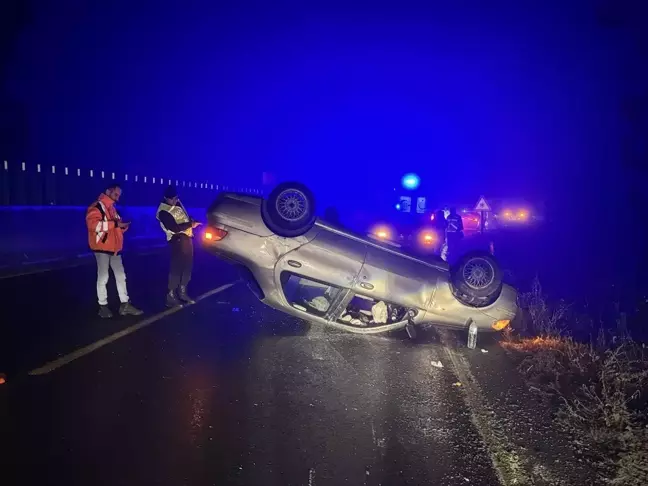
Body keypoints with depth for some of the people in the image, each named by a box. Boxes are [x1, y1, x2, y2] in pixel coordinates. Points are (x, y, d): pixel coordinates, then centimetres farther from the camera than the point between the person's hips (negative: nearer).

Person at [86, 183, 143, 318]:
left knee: (121, 276, 9)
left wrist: (123, 226, 2)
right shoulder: (97, 206, -10)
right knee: (103, 277, -1)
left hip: (114, 247, 9)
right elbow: (93, 224, -25)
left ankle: (125, 305, 14)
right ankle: (103, 306, 9)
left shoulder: (112, 208, 17)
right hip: (102, 247, -8)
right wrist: (115, 223, -25)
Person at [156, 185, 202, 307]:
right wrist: (191, 224, -12)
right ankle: (170, 296, -4)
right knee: (177, 268, -9)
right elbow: (175, 228, -20)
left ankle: (182, 293, 25)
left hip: (187, 237, 9)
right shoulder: (163, 212, -15)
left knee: (187, 266, 13)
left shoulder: (177, 203, 12)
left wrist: (191, 222, 5)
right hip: (177, 240, -9)